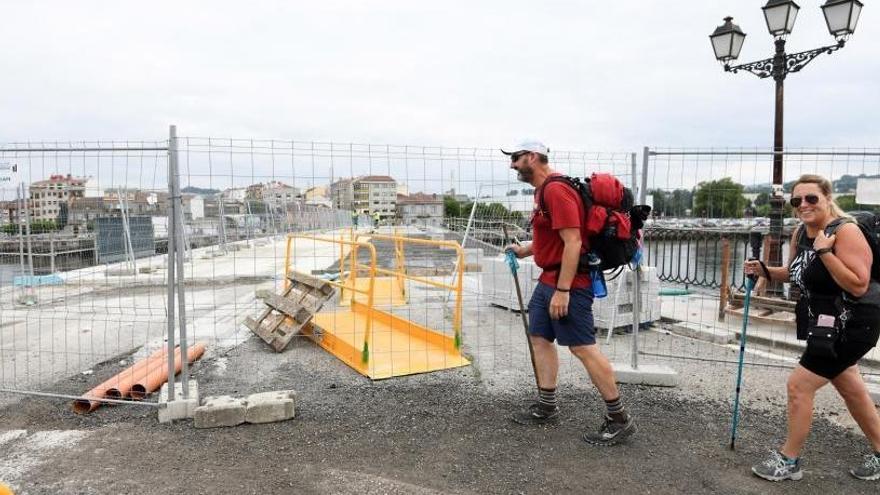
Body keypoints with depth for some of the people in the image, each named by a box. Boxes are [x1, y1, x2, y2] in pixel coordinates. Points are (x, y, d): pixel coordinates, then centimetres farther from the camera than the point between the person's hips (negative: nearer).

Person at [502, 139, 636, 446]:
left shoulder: (556, 190, -18)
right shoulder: (543, 191, 14)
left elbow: (573, 242, -24)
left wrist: (562, 291, -25)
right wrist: (525, 251, 14)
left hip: (567, 283, -11)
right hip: (548, 280, 11)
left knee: (583, 347, -6)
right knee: (540, 338, 13)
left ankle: (619, 418, 7)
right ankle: (547, 408, 24)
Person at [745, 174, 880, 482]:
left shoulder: (845, 231, -22)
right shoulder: (800, 233, 3)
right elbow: (796, 274, 17)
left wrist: (824, 251, -32)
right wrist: (764, 271, 0)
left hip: (852, 325, -9)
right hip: (826, 323, 9)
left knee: (799, 385, -5)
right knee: (851, 390, 22)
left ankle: (789, 461, 12)